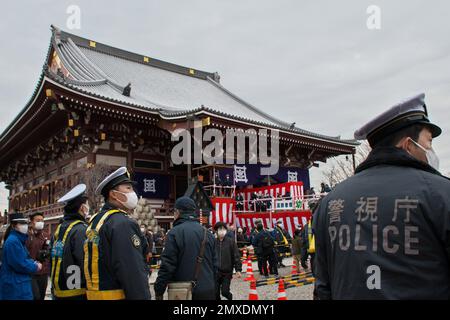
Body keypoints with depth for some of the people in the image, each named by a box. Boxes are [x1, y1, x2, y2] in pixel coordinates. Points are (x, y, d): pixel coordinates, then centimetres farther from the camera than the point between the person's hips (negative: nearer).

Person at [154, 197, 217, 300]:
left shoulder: (174, 233, -12)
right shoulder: (207, 233, 7)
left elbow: (167, 265, -14)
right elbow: (214, 264, 11)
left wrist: (159, 291, -5)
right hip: (208, 291, 5)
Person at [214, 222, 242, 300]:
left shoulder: (230, 241, -5)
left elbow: (236, 256, -4)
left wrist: (238, 269, -7)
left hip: (227, 272, -2)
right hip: (215, 272, 2)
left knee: (225, 292, -1)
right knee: (216, 293, 7)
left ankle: (230, 297, 32)